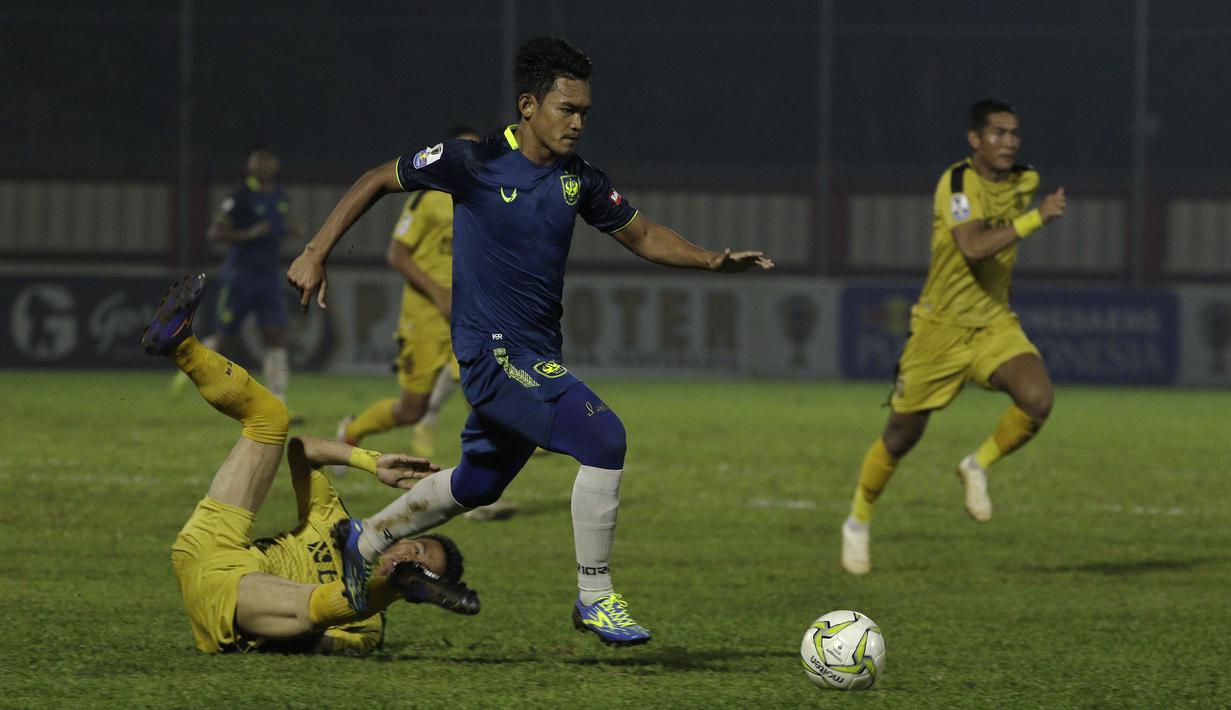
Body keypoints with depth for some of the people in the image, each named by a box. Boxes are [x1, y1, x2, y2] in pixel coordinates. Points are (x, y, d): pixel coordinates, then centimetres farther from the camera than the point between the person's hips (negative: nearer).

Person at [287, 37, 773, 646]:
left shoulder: (578, 178, 4)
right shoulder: (476, 162, -12)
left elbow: (640, 234, 16)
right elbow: (378, 181, -1)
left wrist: (711, 260, 0)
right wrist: (316, 253, -4)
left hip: (538, 355, 8)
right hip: (493, 351, -8)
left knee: (478, 484, 23)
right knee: (603, 437, -23)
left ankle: (364, 541, 44)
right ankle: (594, 598, -13)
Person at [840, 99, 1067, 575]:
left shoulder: (1023, 182, 3)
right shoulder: (958, 183, -19)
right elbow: (974, 247, -35)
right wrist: (1036, 218, -35)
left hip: (994, 322, 5)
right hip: (941, 326, -5)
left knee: (1037, 400, -23)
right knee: (903, 434, 5)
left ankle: (978, 467, 5)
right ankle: (858, 525, 28)